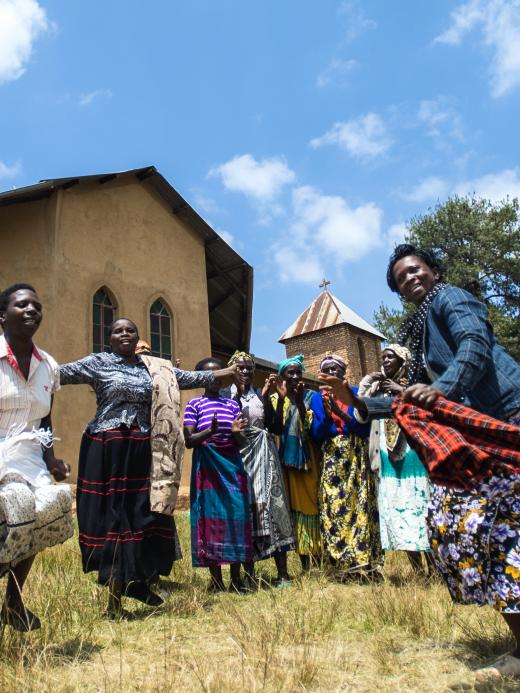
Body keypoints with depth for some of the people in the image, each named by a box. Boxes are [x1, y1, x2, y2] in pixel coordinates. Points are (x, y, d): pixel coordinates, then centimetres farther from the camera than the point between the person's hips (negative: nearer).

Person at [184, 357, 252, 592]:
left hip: (233, 466, 3)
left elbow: (242, 444, 8)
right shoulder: (194, 404, 3)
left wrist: (237, 432, -14)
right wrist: (210, 431, -23)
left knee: (237, 516, 0)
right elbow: (188, 440, -5)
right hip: (207, 467, -3)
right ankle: (216, 581, 9)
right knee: (210, 517, -1)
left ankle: (236, 579, 11)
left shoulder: (232, 404, 12)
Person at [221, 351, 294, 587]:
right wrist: (238, 393, -12)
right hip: (239, 454, -2)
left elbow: (271, 422, 4)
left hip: (263, 454, 2)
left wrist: (266, 395, -3)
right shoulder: (226, 394, 5)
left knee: (272, 505, -4)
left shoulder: (259, 394, 14)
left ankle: (282, 573, -1)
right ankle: (249, 574, 5)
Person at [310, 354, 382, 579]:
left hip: (356, 458, -1)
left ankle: (364, 564, 2)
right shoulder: (317, 398, 10)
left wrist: (341, 413, -17)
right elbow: (316, 435, 2)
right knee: (334, 507, -5)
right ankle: (346, 565, 3)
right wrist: (327, 416, -15)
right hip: (331, 460, 1)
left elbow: (365, 427, -4)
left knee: (360, 506, -5)